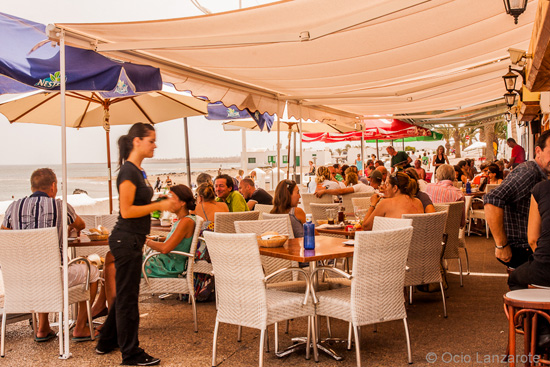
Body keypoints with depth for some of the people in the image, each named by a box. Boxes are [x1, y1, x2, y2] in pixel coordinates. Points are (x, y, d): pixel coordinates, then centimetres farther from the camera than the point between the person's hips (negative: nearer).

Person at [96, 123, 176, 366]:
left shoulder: (138, 170, 13)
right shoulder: (128, 171, -17)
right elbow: (127, 211, -22)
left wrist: (162, 205, 12)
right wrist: (159, 205, -19)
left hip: (132, 240, 10)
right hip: (126, 240, -10)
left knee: (124, 295, 19)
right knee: (127, 298, 0)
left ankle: (107, 342, 33)